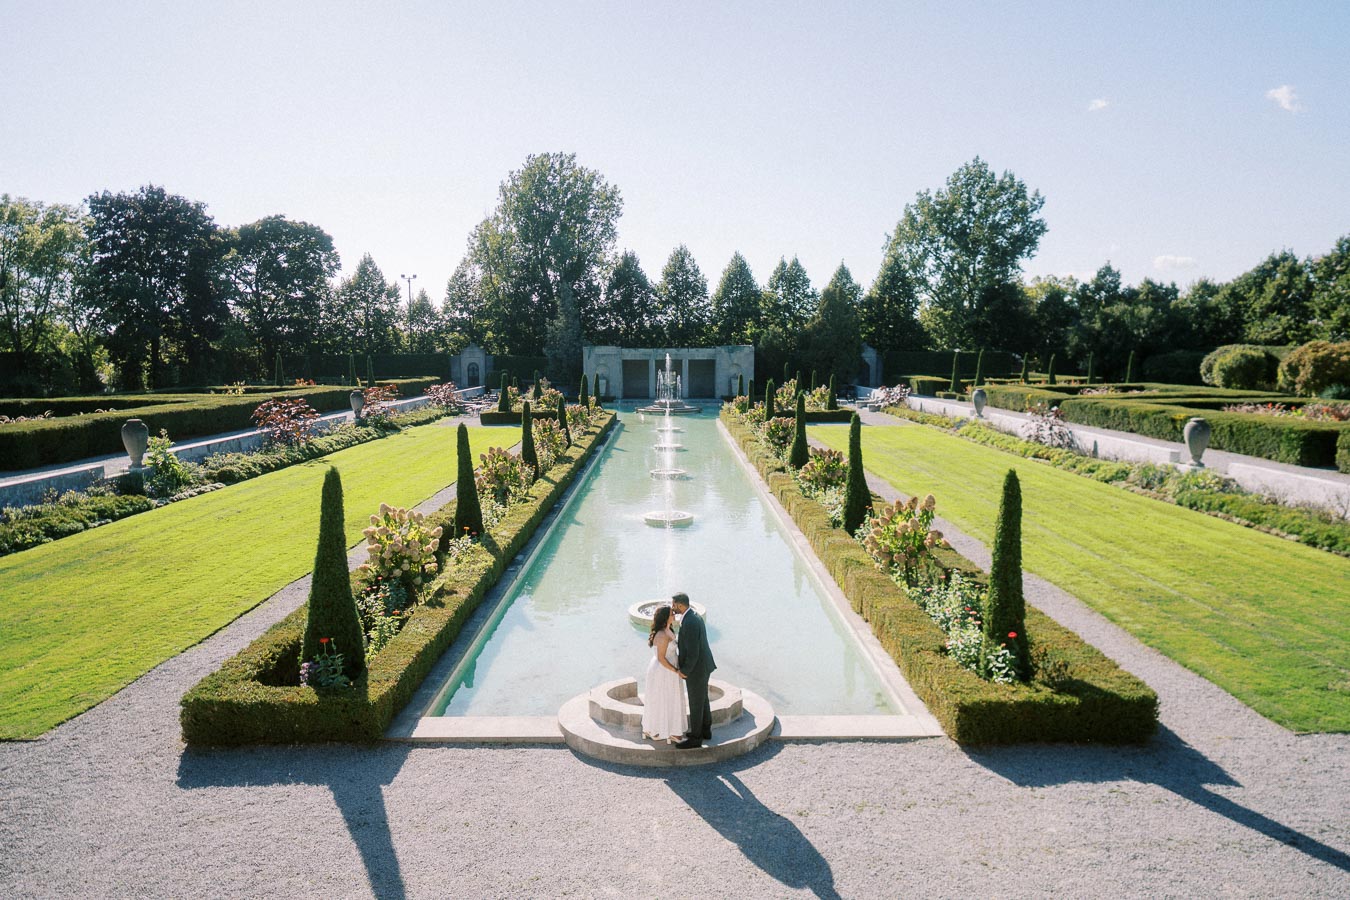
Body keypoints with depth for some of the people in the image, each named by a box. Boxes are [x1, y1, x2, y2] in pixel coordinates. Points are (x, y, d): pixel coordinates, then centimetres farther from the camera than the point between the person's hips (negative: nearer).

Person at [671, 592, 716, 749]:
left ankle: (695, 738, 20)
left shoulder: (689, 623, -31)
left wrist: (684, 671, -16)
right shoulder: (695, 616, 2)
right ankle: (705, 730, 37)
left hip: (696, 669, -10)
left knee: (695, 704, 6)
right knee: (702, 699, 23)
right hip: (703, 665, 10)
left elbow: (693, 653, -28)